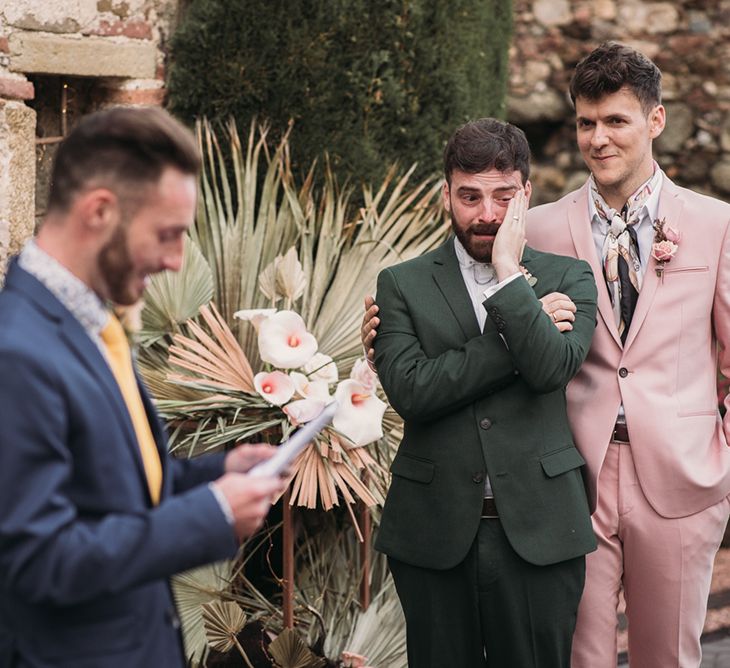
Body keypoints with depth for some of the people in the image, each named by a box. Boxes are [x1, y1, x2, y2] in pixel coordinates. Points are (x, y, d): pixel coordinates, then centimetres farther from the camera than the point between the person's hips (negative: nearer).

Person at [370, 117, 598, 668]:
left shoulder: (568, 278, 5)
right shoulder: (402, 285, 4)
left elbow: (552, 368, -13)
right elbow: (410, 390, -12)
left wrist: (508, 272, -12)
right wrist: (527, 329, -10)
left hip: (538, 533, 0)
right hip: (435, 533, 0)